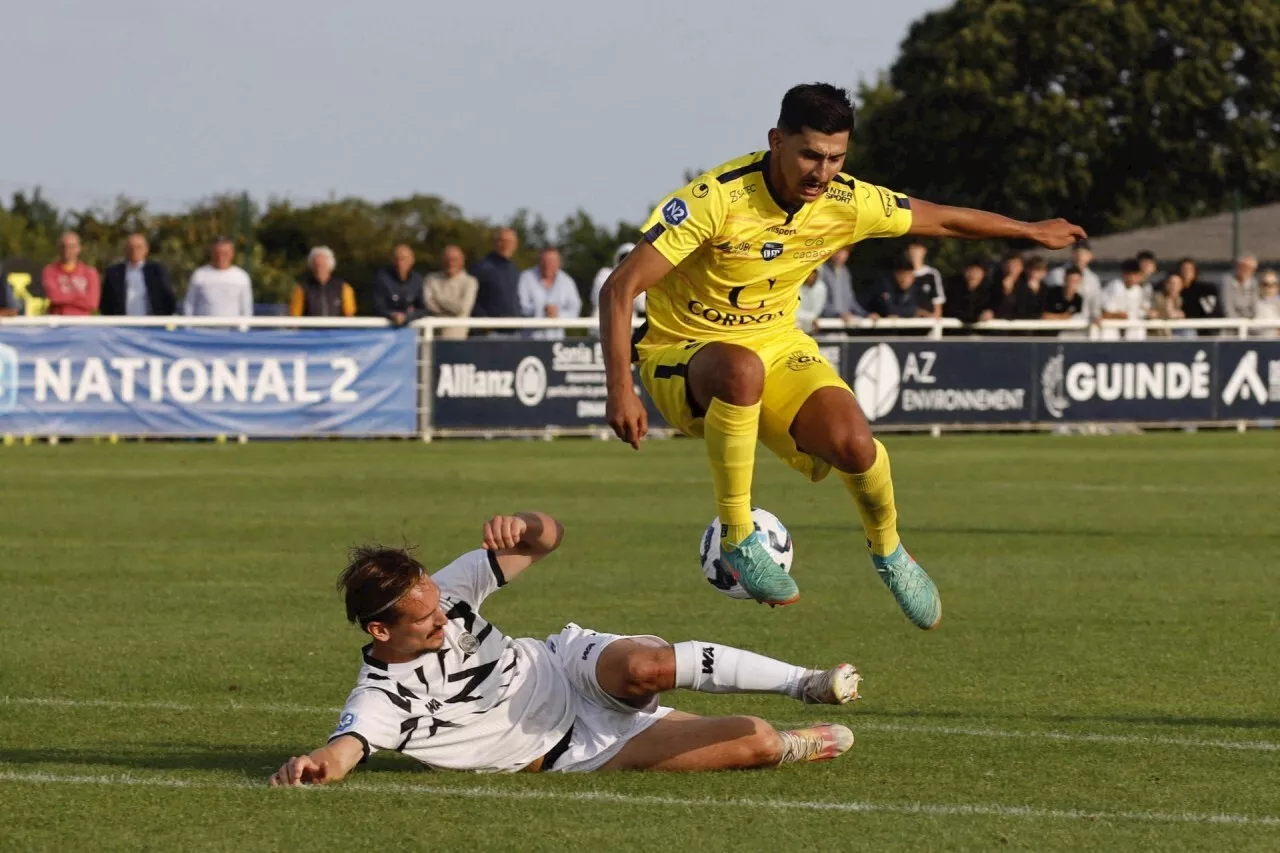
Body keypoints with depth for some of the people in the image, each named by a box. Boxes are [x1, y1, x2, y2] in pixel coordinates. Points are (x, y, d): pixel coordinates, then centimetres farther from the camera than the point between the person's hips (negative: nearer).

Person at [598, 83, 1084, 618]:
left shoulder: (847, 203, -9)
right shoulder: (718, 198, -25)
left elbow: (943, 219, 11)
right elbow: (620, 288, -25)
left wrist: (1035, 232, 23)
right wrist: (620, 389, -35)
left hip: (778, 344, 4)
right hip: (682, 354, -4)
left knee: (855, 446, -24)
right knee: (742, 368, -42)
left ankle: (888, 552, 10)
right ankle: (737, 540, -26)